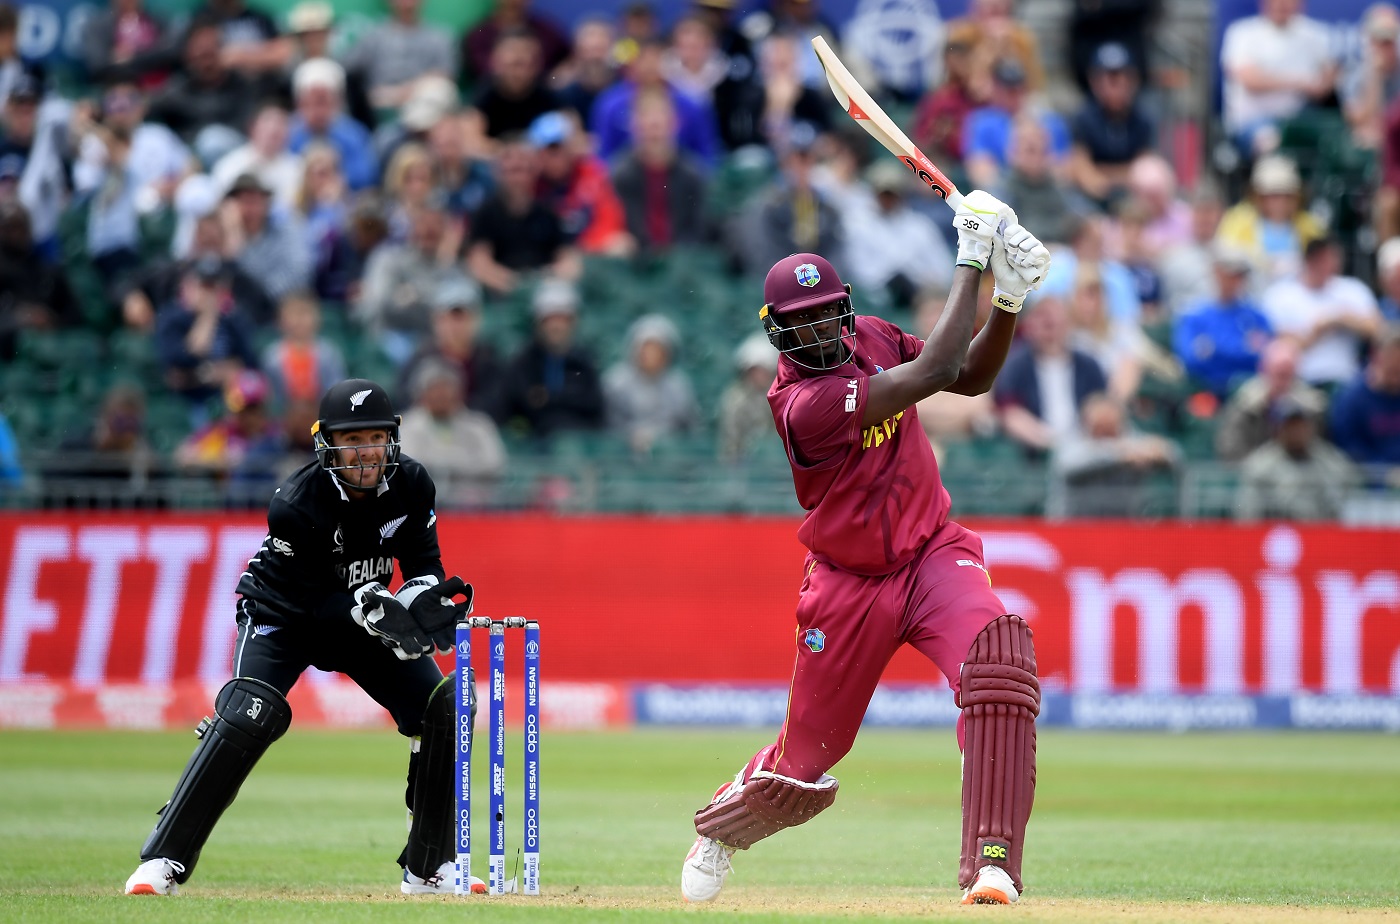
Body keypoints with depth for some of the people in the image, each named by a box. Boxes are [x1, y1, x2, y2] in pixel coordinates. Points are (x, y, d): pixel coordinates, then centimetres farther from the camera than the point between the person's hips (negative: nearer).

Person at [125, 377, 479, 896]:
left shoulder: (411, 484, -16)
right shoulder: (295, 506, -30)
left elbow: (425, 562, -8)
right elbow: (315, 601, -26)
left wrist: (421, 597, -31)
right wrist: (376, 611, -42)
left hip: (363, 616, 5)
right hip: (284, 616, -5)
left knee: (443, 707, -8)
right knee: (248, 717, -26)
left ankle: (429, 867, 6)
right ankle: (163, 861, -20)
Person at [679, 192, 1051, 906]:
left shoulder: (870, 338, -3)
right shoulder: (802, 404, -26)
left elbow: (972, 376, 3)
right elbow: (935, 372, -32)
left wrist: (1010, 298, -14)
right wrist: (971, 261, -27)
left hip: (933, 554, 4)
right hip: (851, 583, -4)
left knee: (997, 662, -28)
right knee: (806, 760, 7)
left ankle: (992, 864, -29)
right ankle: (721, 822, 45)